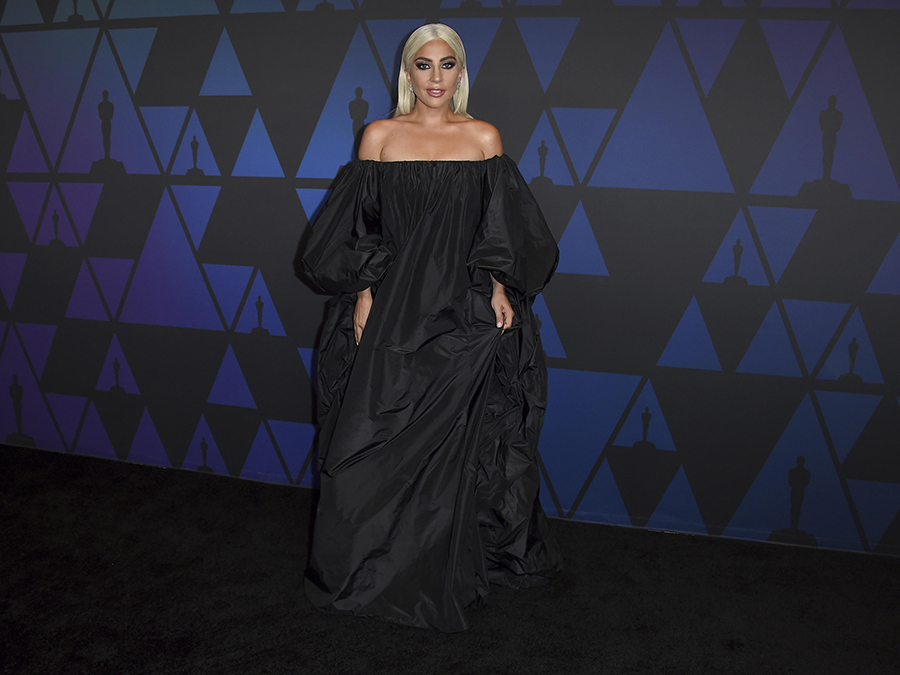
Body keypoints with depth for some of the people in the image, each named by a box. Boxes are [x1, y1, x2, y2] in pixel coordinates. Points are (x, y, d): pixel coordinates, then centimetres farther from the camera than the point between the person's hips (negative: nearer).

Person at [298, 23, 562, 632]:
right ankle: (381, 567, 22)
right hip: (393, 307, 0)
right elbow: (360, 229, 5)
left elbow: (503, 229, 7)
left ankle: (449, 570, 23)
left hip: (462, 312, 0)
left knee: (455, 440, 4)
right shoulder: (380, 136, 6)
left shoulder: (484, 138, 7)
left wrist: (499, 287, -6)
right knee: (383, 440, 3)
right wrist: (363, 295, -4)